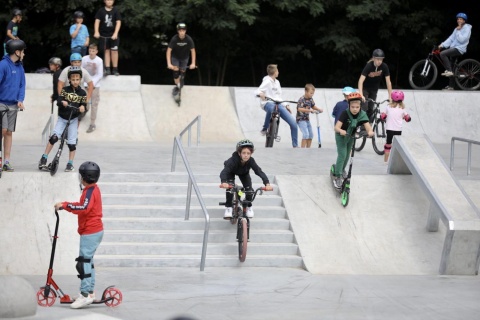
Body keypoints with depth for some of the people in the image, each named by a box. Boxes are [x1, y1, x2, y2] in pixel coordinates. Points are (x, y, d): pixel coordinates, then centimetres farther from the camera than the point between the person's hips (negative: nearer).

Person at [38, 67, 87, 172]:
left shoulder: (82, 93, 0)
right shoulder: (65, 90, 0)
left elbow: (84, 105, -1)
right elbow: (58, 101, -9)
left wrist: (82, 108, -24)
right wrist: (62, 102, -31)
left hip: (73, 119, 1)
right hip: (62, 118, -1)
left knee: (72, 142, 0)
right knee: (54, 137, -14)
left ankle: (70, 164, 11)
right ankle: (43, 159, -6)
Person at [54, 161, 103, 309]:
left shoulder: (90, 191, -17)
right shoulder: (93, 189, 15)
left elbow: (84, 208, -32)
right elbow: (83, 206, 20)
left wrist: (65, 205, -27)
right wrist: (65, 205, 12)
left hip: (90, 233, -11)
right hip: (94, 231, 11)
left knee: (83, 262, -13)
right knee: (88, 261, 17)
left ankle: (85, 294, -16)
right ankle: (90, 292, 22)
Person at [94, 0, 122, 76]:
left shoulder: (116, 11, 0)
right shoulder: (101, 11, 2)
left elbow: (118, 22, -6)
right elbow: (97, 21, -2)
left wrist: (115, 33, -17)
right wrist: (96, 32, -16)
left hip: (113, 35, -1)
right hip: (104, 35, 1)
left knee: (114, 51, -4)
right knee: (106, 51, 4)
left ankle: (115, 70, 1)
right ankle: (107, 69, 4)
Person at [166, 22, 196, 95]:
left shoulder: (189, 39, -29)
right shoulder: (174, 39, -31)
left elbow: (193, 51, -21)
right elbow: (169, 51, -29)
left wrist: (193, 63, -26)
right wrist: (169, 63, -35)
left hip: (184, 58, 1)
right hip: (175, 57, -1)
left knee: (182, 72, 9)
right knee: (176, 72, -13)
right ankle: (177, 86, 8)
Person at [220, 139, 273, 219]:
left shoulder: (251, 161, -36)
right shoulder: (233, 160, -42)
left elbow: (259, 172, -42)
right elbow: (224, 172, -52)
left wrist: (267, 184, -58)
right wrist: (224, 182, -73)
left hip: (244, 173, 2)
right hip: (231, 172, -2)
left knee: (249, 189, -13)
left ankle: (248, 207, 16)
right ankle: (228, 208, -4)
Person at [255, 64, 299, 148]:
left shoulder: (277, 82, 24)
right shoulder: (267, 81, 0)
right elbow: (257, 91, -13)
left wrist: (285, 105, 18)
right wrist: (260, 94, -37)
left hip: (278, 105, 7)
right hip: (268, 103, -7)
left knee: (293, 122, -6)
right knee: (272, 108, -46)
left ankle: (295, 146, 5)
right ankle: (264, 129, -23)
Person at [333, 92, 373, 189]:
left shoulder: (362, 115, -24)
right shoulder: (345, 114, -32)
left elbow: (368, 126, -35)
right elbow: (337, 127, -40)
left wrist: (370, 132, -59)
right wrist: (341, 131, -63)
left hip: (351, 136, 4)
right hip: (341, 136, -4)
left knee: (347, 155, 19)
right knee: (342, 155, -15)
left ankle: (341, 170, 44)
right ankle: (338, 177, -10)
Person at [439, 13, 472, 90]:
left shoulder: (467, 29, -6)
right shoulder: (457, 29, 19)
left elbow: (462, 40, -17)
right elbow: (451, 39, 11)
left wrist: (458, 31, -13)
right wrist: (442, 45, 1)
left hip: (459, 49, -8)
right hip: (453, 48, 8)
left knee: (443, 54, -28)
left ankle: (448, 71, -23)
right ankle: (451, 86, 13)